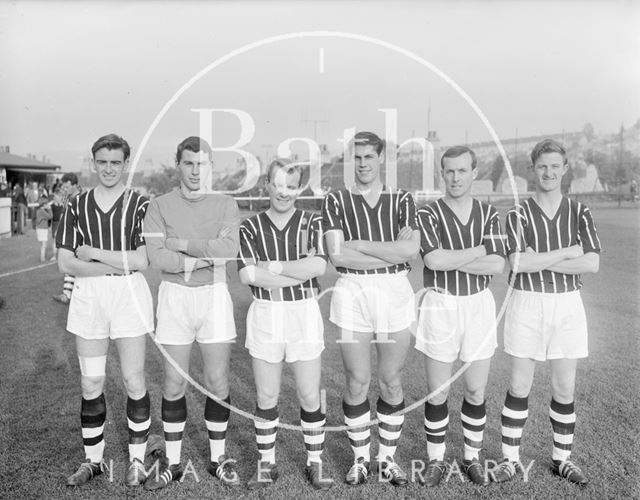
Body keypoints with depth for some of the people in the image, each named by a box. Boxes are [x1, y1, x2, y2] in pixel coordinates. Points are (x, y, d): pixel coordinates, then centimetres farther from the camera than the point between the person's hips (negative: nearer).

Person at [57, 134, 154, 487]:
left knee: (134, 381, 3)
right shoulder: (76, 206, 8)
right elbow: (65, 263, 1)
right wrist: (117, 265, -9)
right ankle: (92, 459, 26)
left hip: (130, 294, -2)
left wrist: (93, 253, -8)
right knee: (90, 383, 8)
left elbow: (141, 260, -9)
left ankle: (137, 458, 20)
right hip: (87, 297, 3)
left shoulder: (140, 205, -1)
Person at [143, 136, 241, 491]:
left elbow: (230, 248, -14)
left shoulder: (225, 205, 3)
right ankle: (172, 463, 23)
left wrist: (181, 243, -12)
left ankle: (218, 458, 23)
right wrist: (206, 257, -14)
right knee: (174, 385, 6)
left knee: (218, 383, 5)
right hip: (174, 295, 0)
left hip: (214, 295, 0)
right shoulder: (159, 206, 2)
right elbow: (156, 256, -12)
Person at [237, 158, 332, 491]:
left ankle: (315, 464, 26)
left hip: (304, 314, 0)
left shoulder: (312, 222, 2)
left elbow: (318, 266, -14)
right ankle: (266, 465, 28)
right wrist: (300, 271, -15)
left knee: (310, 397, 7)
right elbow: (246, 274, -13)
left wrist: (272, 266, -14)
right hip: (264, 314, 1)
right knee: (266, 397, 10)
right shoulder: (251, 227, 3)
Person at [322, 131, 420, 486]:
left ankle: (387, 458, 26)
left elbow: (411, 249, -9)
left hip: (396, 293, 1)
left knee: (391, 382, 8)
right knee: (357, 382, 5)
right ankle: (360, 458, 25)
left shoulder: (401, 200, 7)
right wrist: (392, 252, -11)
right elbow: (337, 254, -10)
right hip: (352, 294, -1)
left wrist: (359, 244, -12)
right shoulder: (336, 201, 3)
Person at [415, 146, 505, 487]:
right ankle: (435, 460, 24)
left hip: (479, 305, 2)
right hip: (439, 305, -2)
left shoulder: (488, 214, 5)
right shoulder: (428, 214, -3)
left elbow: (497, 264, -9)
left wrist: (451, 260, -15)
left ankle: (472, 458, 29)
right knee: (437, 392, 6)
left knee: (476, 391, 10)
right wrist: (480, 250, -10)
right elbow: (434, 260, -20)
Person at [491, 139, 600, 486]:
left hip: (567, 304, 2)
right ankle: (510, 458, 18)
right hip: (527, 303, -2)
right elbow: (517, 262, -16)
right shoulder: (518, 215, -1)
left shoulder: (579, 213, 5)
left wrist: (540, 260, -14)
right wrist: (567, 252, -12)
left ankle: (561, 458, 28)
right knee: (519, 387, 4)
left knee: (565, 388, 10)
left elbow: (592, 263, -8)